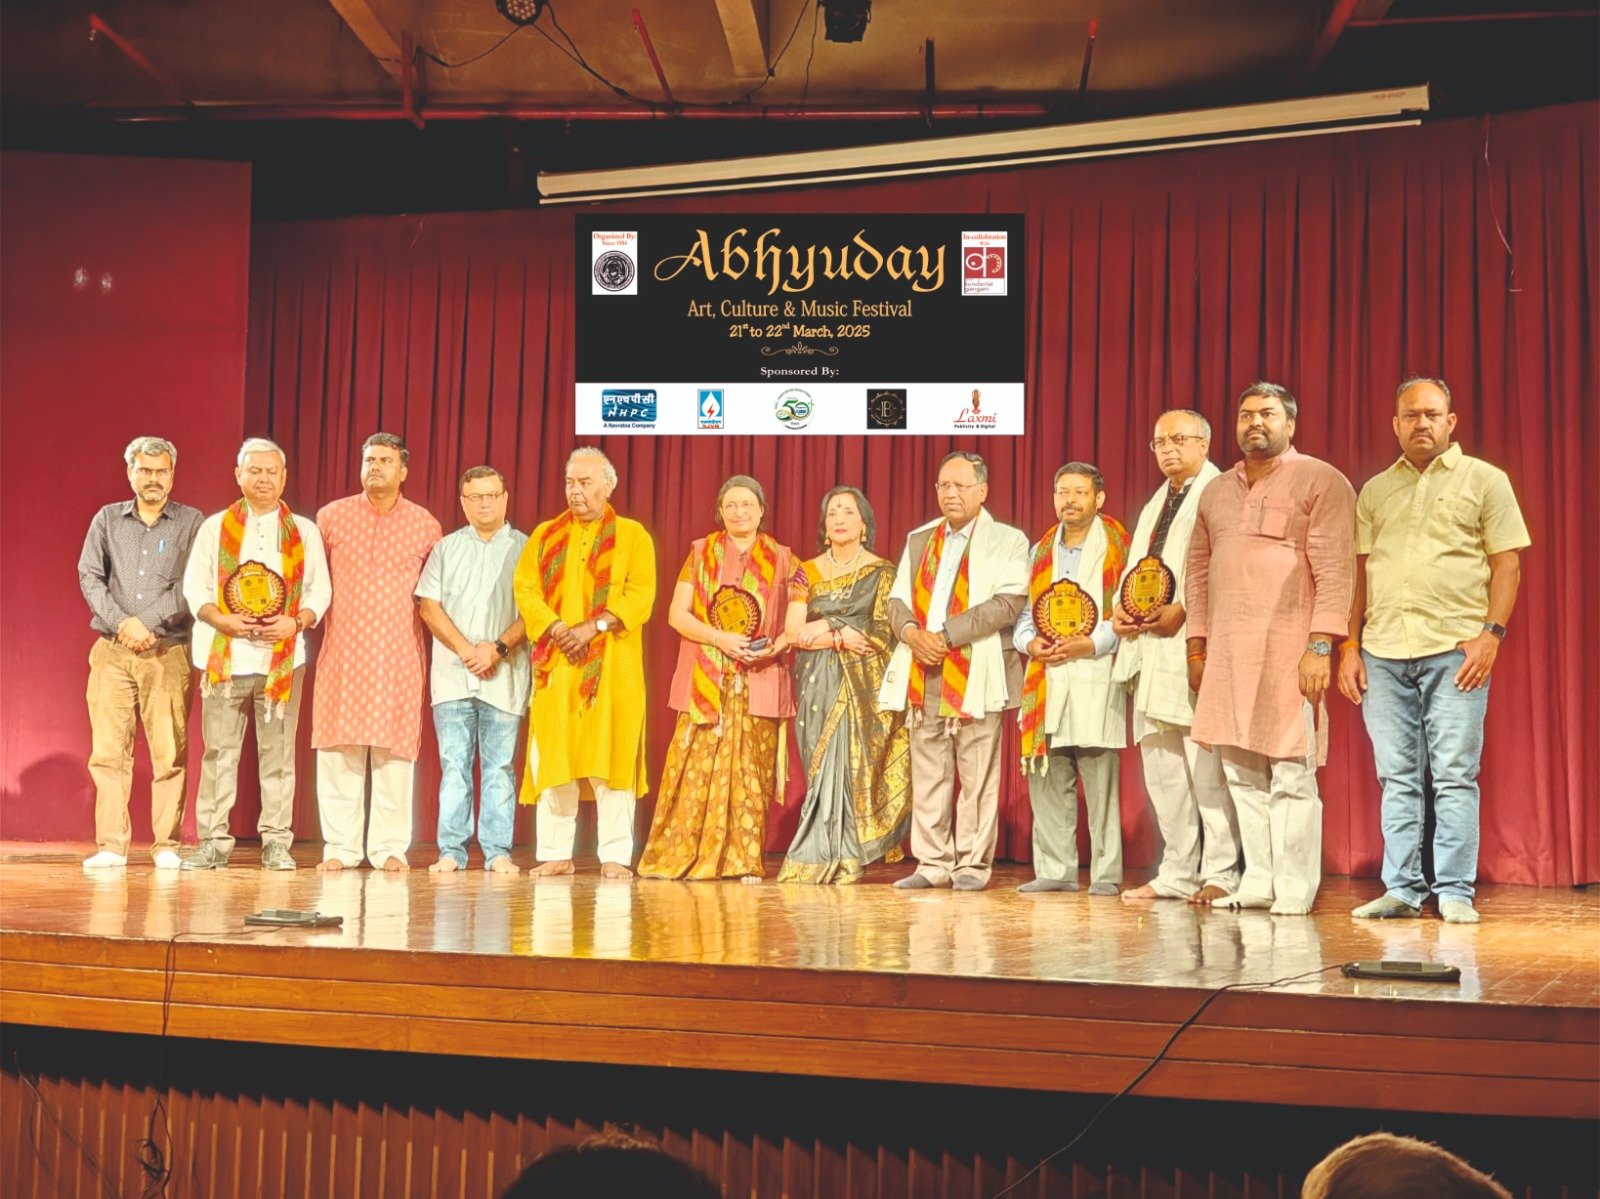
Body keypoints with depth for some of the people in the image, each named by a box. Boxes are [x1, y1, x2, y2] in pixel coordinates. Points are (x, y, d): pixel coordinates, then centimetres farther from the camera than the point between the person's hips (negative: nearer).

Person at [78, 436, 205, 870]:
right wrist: (122, 624, -9)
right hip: (111, 651, 2)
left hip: (169, 652, -2)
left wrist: (145, 621, -11)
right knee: (108, 749, -2)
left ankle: (167, 845, 2)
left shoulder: (191, 522, 5)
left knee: (170, 751, -4)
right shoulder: (107, 519, 12)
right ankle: (111, 845, 2)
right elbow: (89, 576, 4)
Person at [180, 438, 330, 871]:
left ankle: (276, 842, 5)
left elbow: (320, 589, 8)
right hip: (225, 656, 0)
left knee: (278, 752, 1)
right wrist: (223, 620, -11)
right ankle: (213, 841, 4)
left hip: (283, 657, 0)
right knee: (219, 750, -1)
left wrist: (297, 622, -11)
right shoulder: (215, 527, 11)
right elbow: (194, 585, 7)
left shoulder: (304, 532, 12)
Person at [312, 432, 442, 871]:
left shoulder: (425, 525, 7)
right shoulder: (331, 517, 8)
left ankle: (390, 847, 5)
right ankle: (339, 846, 7)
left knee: (395, 752, -1)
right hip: (342, 650, 1)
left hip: (399, 655, 0)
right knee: (338, 750, 0)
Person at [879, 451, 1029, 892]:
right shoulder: (918, 539, 20)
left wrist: (945, 635, -16)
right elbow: (897, 599, 15)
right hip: (924, 672, 5)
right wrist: (910, 632, -8)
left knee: (977, 775, -2)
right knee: (928, 773, 6)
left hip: (976, 674, -4)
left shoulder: (1008, 541, 4)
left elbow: (1008, 603, -10)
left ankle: (973, 864, 6)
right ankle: (932, 863, 12)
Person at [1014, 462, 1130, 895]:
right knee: (1045, 778, 3)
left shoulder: (1118, 548, 4)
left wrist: (1091, 644, -14)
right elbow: (1023, 612, 20)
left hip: (1098, 676, -5)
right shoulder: (1040, 552, 21)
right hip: (1045, 679, 5)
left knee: (1101, 779, -6)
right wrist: (1030, 643, 0)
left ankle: (1106, 873, -1)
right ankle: (1054, 870, 10)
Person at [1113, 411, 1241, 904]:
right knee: (1159, 764, 9)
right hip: (1150, 648, 9)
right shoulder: (1155, 505, 25)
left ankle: (1220, 874, -3)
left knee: (1206, 764, -8)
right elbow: (1136, 567, 25)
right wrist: (1120, 608, 5)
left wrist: (1183, 611, -20)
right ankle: (1177, 873, 16)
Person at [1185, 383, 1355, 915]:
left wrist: (1320, 646, -16)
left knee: (1291, 775, -5)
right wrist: (1196, 646, 15)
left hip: (1287, 649, -6)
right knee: (1242, 774, 8)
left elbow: (1336, 571, -8)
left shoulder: (1321, 482, -1)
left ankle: (1295, 889, 1)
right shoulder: (1217, 492, 18)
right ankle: (1258, 881, 16)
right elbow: (1198, 572, 21)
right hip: (1226, 652, 6)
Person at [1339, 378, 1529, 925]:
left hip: (1455, 649, -3)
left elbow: (1506, 563, 1)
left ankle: (1455, 892, 3)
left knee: (1455, 776, -3)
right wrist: (1350, 645, 8)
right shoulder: (1375, 491, 16)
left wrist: (1492, 633, -10)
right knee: (1397, 777, 5)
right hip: (1383, 652, 3)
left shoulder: (1484, 480, 7)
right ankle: (1401, 889, 11)